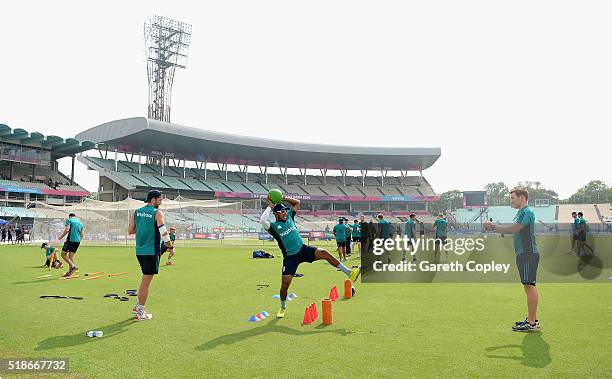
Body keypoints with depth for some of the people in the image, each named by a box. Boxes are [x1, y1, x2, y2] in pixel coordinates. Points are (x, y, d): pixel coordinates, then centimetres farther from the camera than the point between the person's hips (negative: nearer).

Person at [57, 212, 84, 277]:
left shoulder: (69, 220, 2)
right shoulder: (80, 223, 20)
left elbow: (67, 230, -14)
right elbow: (81, 235, 22)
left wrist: (61, 237, -3)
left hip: (70, 240, -6)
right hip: (77, 241, 6)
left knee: (63, 254, 3)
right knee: (71, 256, 12)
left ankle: (73, 266, -11)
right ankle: (70, 271, 8)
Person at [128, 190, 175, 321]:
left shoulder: (137, 212, 9)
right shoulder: (157, 213, -10)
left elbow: (130, 231, 10)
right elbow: (164, 233, -15)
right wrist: (170, 247, -3)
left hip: (139, 251, 7)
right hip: (152, 251, -7)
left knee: (145, 278, 23)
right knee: (146, 281, 0)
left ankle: (138, 305, 27)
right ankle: (140, 313, 6)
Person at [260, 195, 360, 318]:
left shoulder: (289, 216, 8)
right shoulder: (273, 226, -7)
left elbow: (297, 202, 15)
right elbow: (262, 221, -28)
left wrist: (284, 198, 3)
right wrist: (270, 206, -17)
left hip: (303, 249, 3)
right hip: (290, 257, -3)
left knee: (324, 253, -20)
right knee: (285, 284, -5)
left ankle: (349, 273, -19)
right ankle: (283, 307, 23)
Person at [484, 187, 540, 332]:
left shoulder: (526, 212, -14)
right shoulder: (522, 212, 19)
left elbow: (513, 228, -22)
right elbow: (514, 230, 17)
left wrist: (493, 227, -16)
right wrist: (494, 227, 8)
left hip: (528, 254, -11)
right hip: (524, 254, 11)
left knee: (529, 286, -8)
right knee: (530, 286, 14)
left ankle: (532, 323, -4)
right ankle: (532, 319, 22)